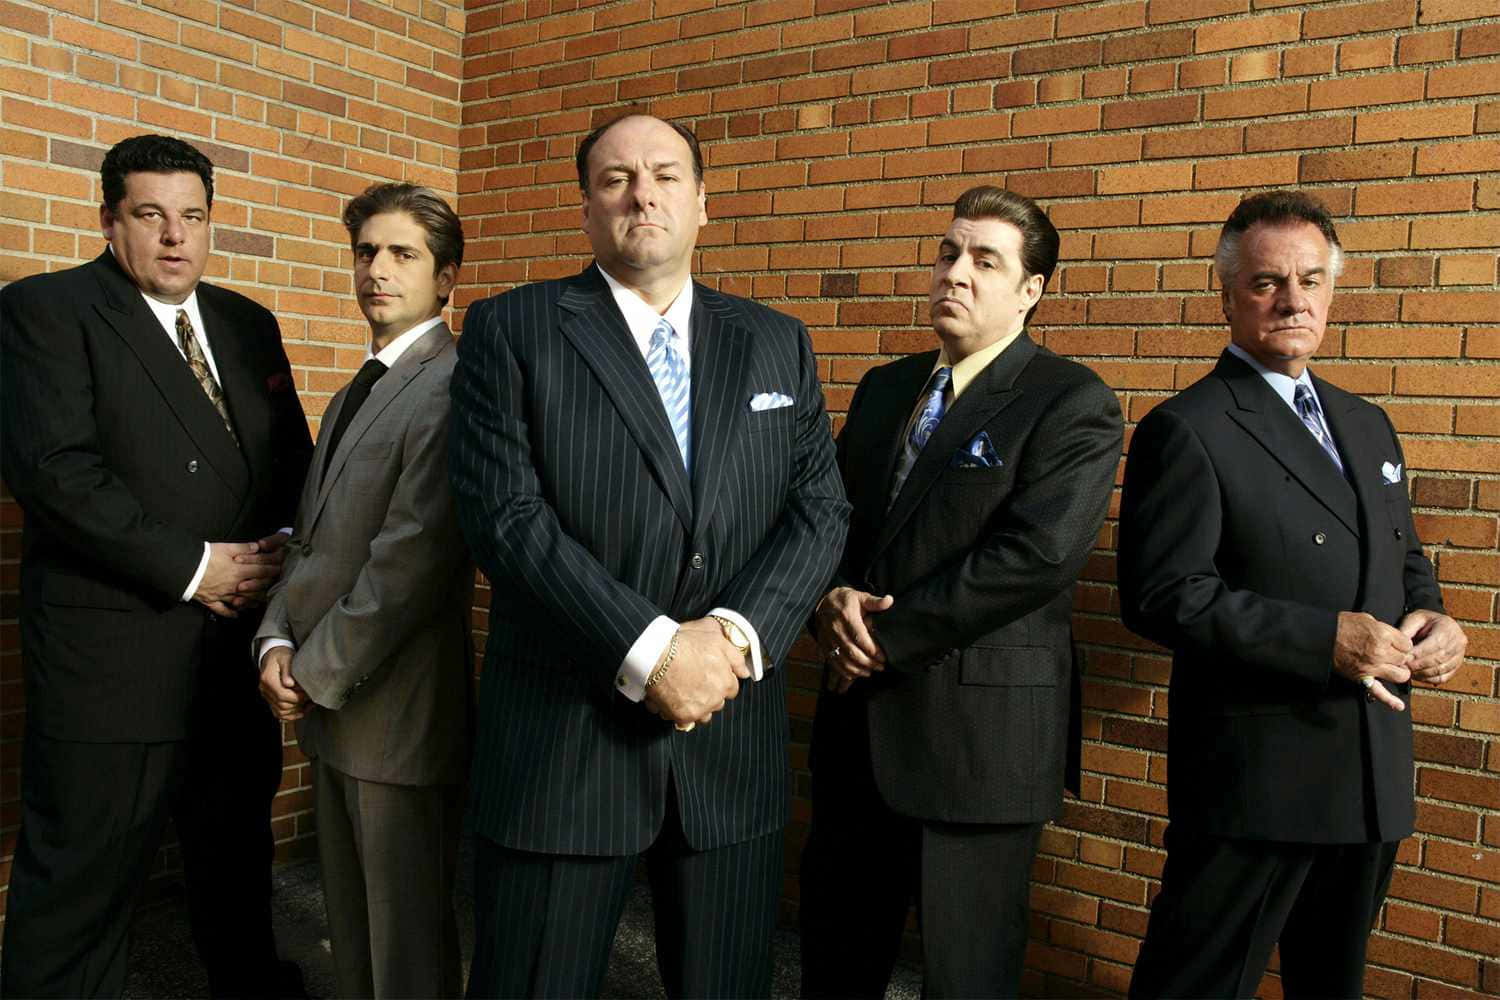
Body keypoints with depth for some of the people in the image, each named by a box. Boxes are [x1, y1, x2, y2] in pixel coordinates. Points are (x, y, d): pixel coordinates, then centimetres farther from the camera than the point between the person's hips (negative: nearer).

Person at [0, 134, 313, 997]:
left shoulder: (248, 324, 13)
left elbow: (296, 458, 15)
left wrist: (285, 543, -5)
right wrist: (191, 567, -18)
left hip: (242, 647, 6)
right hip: (111, 657, -6)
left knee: (239, 859, 20)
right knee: (81, 884, 6)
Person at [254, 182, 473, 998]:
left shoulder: (449, 388, -15)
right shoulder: (354, 395, 16)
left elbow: (411, 557, -21)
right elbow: (311, 538, 15)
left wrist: (319, 672, -13)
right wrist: (278, 640, 0)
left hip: (397, 713, -9)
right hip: (329, 709, 9)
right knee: (350, 935, 21)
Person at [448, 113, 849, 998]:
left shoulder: (779, 344, 10)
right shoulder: (512, 329, -1)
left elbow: (821, 509, 4)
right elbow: (506, 516, -11)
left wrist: (736, 633, -13)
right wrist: (648, 652, -17)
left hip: (734, 740, 3)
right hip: (562, 736, -2)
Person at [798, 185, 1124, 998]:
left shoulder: (1073, 404, -9)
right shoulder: (883, 389, 12)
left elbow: (1036, 554, -21)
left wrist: (888, 637, -16)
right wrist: (835, 598, -9)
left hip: (979, 736, -6)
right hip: (858, 720, 6)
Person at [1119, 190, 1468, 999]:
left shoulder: (1367, 426, 13)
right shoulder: (1186, 430, -12)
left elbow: (1404, 559, 21)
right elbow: (1164, 596, -19)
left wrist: (1428, 616, -2)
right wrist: (1327, 639, -25)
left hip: (1373, 779, 8)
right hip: (1255, 780, -7)